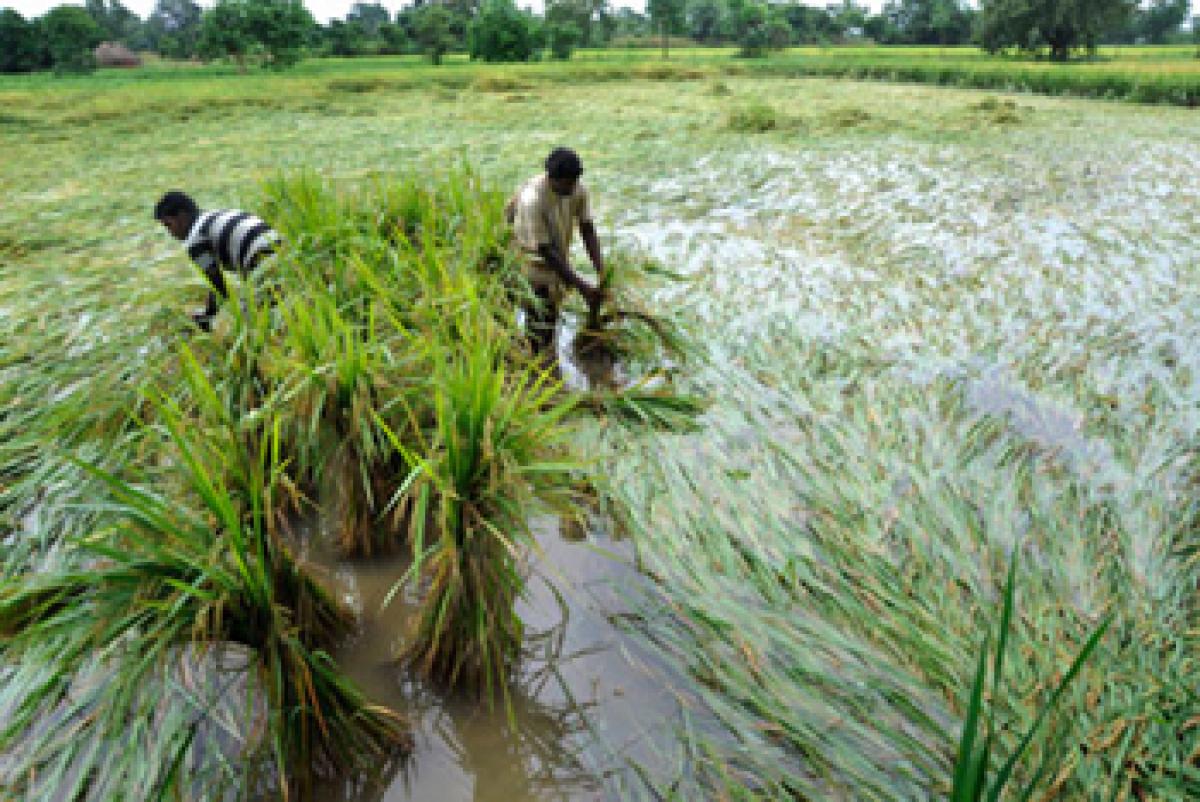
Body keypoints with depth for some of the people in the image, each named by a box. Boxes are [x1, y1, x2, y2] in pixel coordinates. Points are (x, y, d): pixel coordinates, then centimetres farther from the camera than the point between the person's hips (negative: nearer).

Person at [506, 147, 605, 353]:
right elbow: (545, 251, -30)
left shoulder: (578, 189, -14)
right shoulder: (532, 200, -32)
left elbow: (588, 230, -10)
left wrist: (602, 274, -22)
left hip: (560, 260, 6)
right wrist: (582, 286, -31)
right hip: (536, 267, -6)